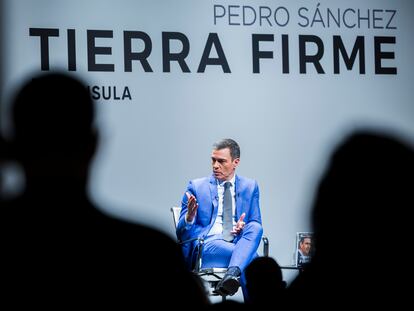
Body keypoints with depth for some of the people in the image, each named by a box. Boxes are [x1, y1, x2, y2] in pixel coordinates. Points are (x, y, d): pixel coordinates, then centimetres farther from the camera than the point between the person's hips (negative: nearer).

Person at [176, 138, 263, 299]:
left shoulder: (250, 187, 19)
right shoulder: (196, 186, 13)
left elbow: (256, 226, 17)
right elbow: (182, 232, 9)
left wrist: (243, 227, -8)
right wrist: (189, 217, -17)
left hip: (240, 242, 2)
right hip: (207, 243, -2)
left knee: (255, 226, -34)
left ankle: (232, 273, -51)